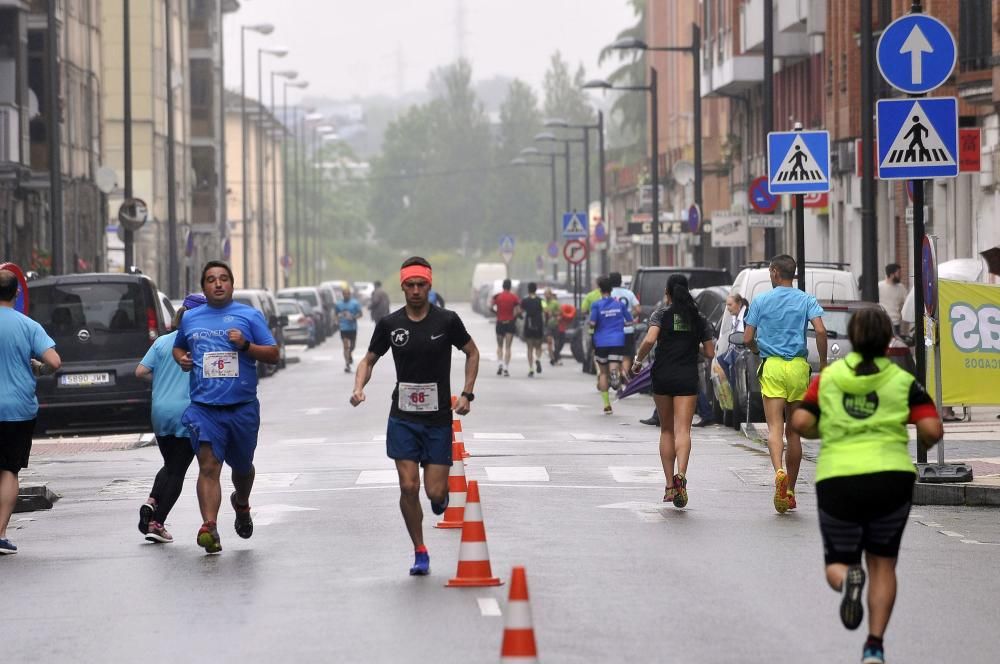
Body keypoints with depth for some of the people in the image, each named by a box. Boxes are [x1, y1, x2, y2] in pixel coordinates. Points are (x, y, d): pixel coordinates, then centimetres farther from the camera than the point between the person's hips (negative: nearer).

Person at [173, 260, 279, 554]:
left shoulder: (250, 316, 4)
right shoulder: (190, 318, 11)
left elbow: (273, 354, 2)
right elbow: (178, 347, 28)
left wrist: (246, 345, -15)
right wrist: (181, 359, 5)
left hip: (243, 406, 0)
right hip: (204, 406, 0)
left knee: (242, 466, 17)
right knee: (208, 466, -17)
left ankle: (241, 504, 48)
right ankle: (209, 527, -25)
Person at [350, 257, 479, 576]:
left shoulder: (447, 321, -5)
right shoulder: (390, 324, -1)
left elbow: (472, 352, 10)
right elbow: (369, 360, 11)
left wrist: (467, 394, 0)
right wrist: (358, 388, -9)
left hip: (438, 418, -1)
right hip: (403, 418, 1)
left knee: (435, 492, -4)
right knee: (409, 487, -8)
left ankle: (441, 493, 35)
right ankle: (420, 553, 8)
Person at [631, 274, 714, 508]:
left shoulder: (662, 313, 0)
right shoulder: (698, 318, 8)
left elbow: (650, 340, -16)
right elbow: (710, 353, 9)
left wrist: (638, 361, -1)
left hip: (662, 376, 0)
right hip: (688, 377, 0)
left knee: (667, 430, 13)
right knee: (683, 430, -8)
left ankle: (670, 485, 12)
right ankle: (680, 475, -33)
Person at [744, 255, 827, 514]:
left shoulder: (761, 301, 4)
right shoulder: (806, 300, 4)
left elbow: (747, 338, 3)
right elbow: (820, 330, -11)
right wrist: (823, 363, -1)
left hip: (772, 367, -2)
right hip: (798, 366, 2)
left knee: (775, 427, -9)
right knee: (794, 431, 10)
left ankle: (779, 471, -38)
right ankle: (790, 492, 14)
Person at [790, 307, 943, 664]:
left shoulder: (828, 377, 6)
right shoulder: (903, 381, 3)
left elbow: (800, 423, -3)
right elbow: (933, 431, -6)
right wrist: (924, 442, 16)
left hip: (837, 479, 0)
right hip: (891, 478, 0)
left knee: (838, 563, 14)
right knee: (883, 564, 17)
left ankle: (848, 578, -23)